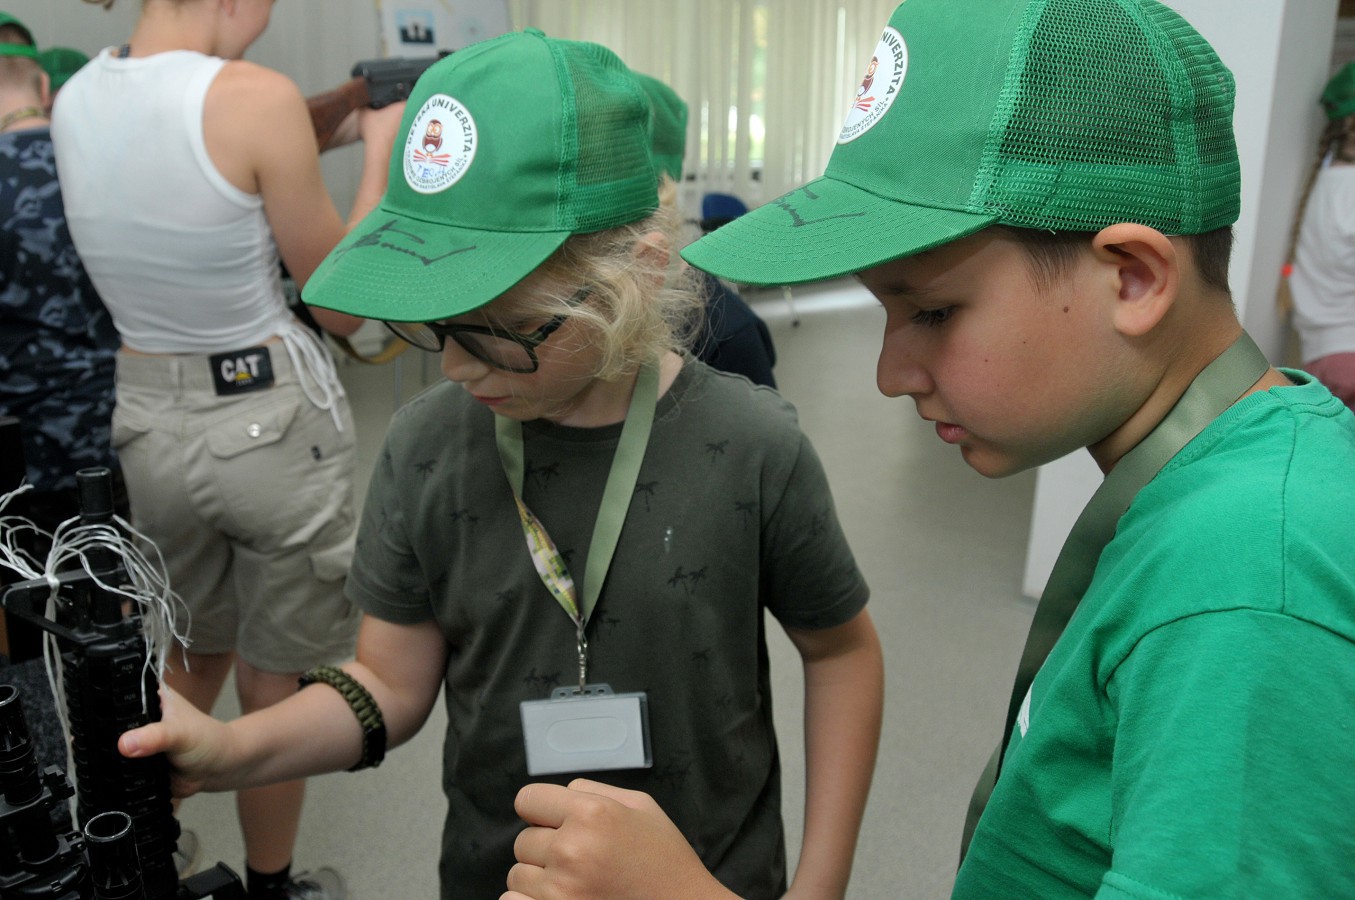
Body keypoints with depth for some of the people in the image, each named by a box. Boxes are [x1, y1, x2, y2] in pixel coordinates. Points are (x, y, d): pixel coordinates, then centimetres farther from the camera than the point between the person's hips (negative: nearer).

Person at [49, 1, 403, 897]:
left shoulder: (72, 98, 2)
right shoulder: (257, 95, -18)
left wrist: (339, 124, 15)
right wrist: (381, 152, 1)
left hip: (147, 418, 6)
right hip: (273, 423, -6)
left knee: (187, 658, 26)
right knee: (273, 678, 13)